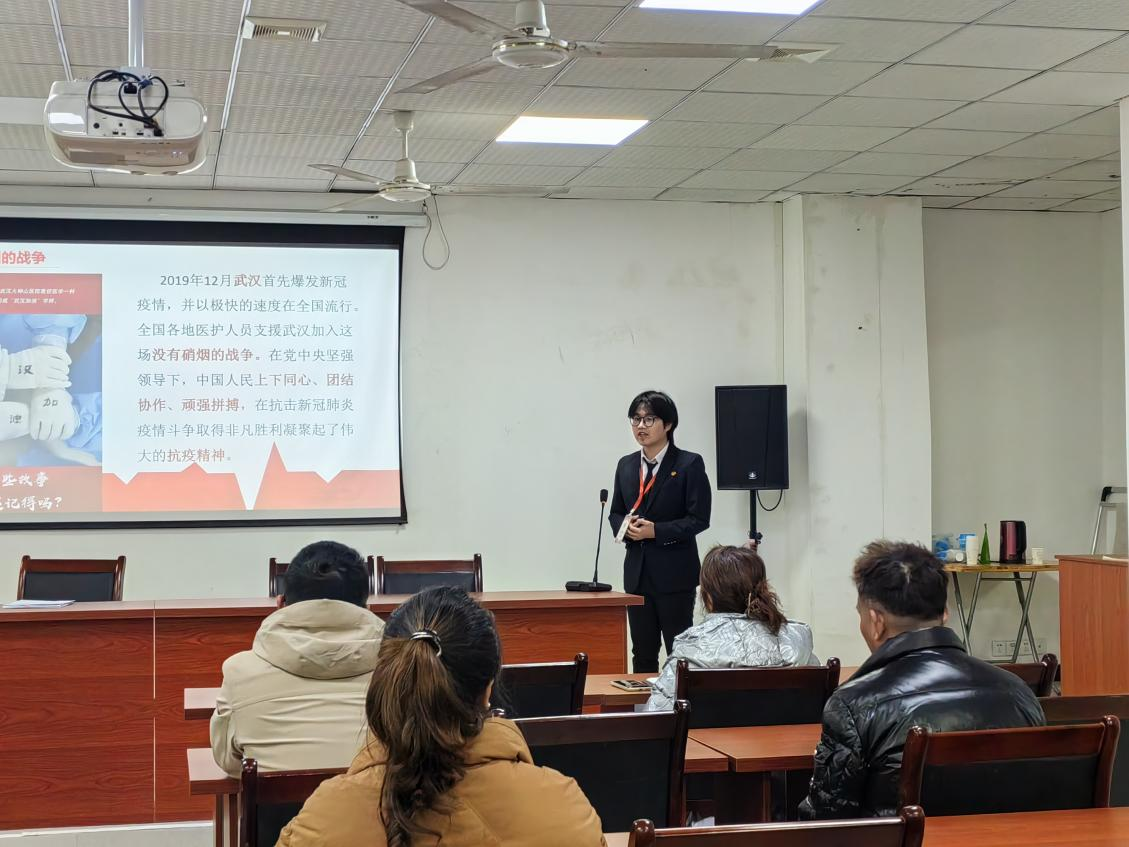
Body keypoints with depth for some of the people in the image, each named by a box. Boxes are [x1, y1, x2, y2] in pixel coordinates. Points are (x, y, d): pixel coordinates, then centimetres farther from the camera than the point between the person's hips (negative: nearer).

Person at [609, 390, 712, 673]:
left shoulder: (689, 464, -6)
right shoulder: (626, 465, 11)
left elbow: (699, 519, -10)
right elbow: (615, 513, 16)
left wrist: (656, 531, -19)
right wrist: (625, 527, -7)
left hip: (675, 574, -5)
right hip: (637, 572, 5)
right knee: (642, 653, 10)